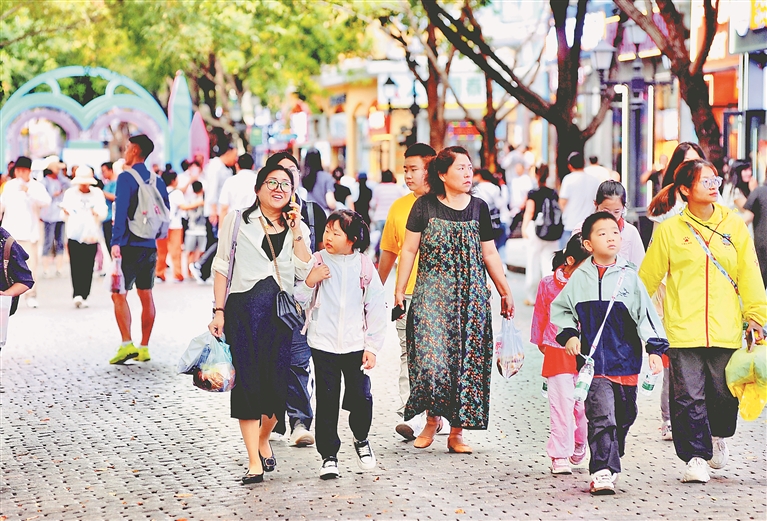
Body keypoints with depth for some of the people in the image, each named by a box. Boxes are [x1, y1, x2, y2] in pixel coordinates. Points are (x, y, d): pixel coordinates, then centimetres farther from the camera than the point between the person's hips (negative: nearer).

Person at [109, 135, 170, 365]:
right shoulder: (157, 180, 11)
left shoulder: (126, 177, -9)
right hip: (150, 245, 7)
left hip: (130, 244, -7)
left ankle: (127, 345, -17)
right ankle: (144, 348, 14)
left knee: (119, 294, -5)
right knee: (146, 295, 11)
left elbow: (121, 210, -18)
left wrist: (116, 242, -22)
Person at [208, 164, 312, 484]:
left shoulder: (297, 228, 12)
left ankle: (263, 440, 28)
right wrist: (218, 311, -3)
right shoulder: (237, 221, 6)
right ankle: (254, 462, -2)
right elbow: (222, 268, 5)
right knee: (248, 384, -6)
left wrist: (295, 231, -4)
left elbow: (305, 273, 0)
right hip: (243, 310, -2)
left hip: (282, 312, 2)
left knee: (279, 384, 0)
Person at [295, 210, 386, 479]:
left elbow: (376, 308, 4)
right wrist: (309, 282, -17)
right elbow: (298, 301, 3)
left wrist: (372, 347, 1)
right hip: (323, 344, 0)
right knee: (327, 400, 1)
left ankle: (361, 439, 28)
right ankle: (329, 456, 12)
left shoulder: (364, 266, 0)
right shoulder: (316, 262, -1)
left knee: (361, 397, 0)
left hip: (356, 345, 0)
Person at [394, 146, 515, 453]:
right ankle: (432, 419, 10)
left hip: (471, 295, 3)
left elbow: (489, 254, 13)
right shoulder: (425, 206, 0)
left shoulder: (478, 208, 7)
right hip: (432, 293, -2)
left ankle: (457, 432, 7)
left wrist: (505, 291, 11)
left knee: (467, 361, 0)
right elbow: (409, 249, 3)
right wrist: (399, 289, -1)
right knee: (432, 356, -12)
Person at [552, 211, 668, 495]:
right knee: (601, 416, -13)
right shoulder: (580, 278, 3)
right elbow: (559, 309, 17)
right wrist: (569, 335, 3)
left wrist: (655, 349, -5)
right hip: (594, 360, -2)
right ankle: (602, 471, -17)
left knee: (624, 416, 14)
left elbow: (646, 313, 1)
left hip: (626, 359, 2)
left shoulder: (629, 277, 1)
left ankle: (611, 460, 34)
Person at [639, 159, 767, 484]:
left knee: (724, 393, 8)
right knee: (689, 397, -3)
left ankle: (719, 436, 37)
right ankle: (695, 457, 6)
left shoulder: (733, 226, 7)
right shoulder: (670, 230, 1)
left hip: (726, 330, 2)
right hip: (683, 330, -2)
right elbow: (648, 277, 7)